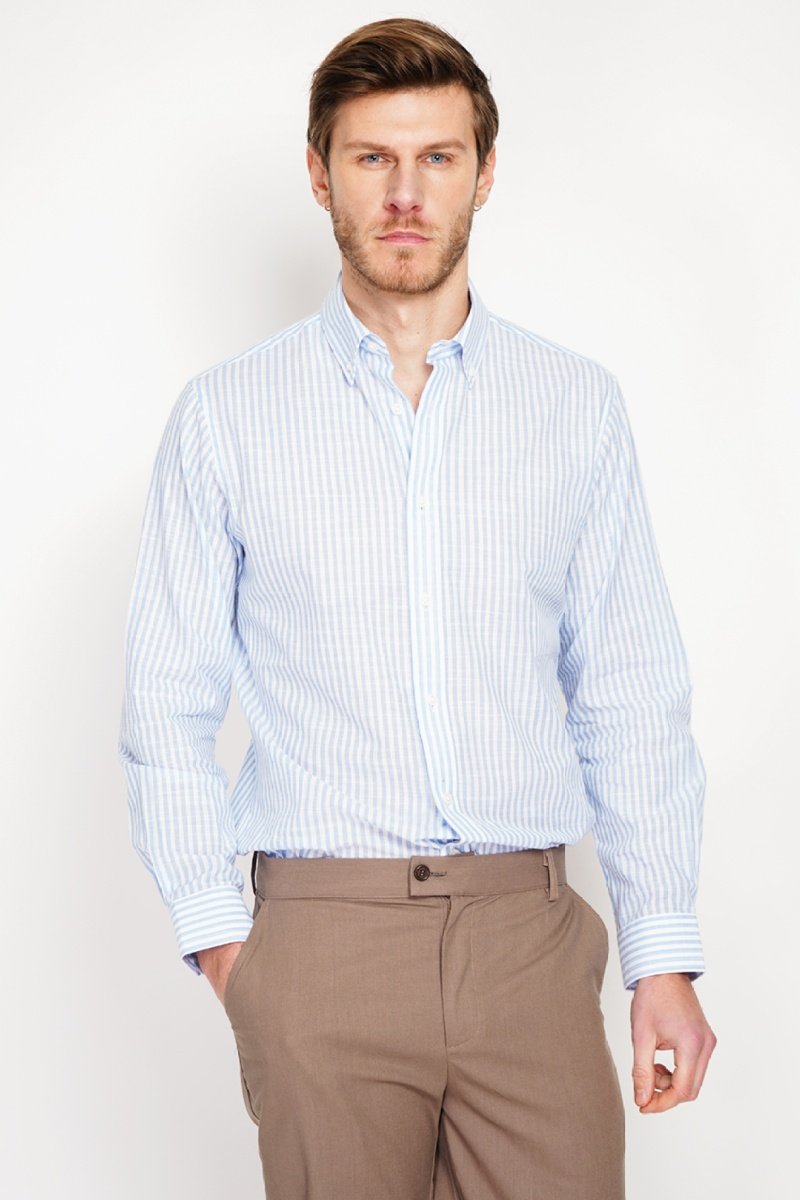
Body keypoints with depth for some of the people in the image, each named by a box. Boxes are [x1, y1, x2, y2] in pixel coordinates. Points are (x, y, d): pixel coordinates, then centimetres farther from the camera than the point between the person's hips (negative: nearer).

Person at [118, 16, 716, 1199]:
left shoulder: (578, 404, 6)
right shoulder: (225, 416, 3)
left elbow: (632, 700, 6)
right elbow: (169, 706, 5)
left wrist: (665, 955, 2)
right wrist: (215, 930, -2)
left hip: (530, 934, 1)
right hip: (323, 937, -1)